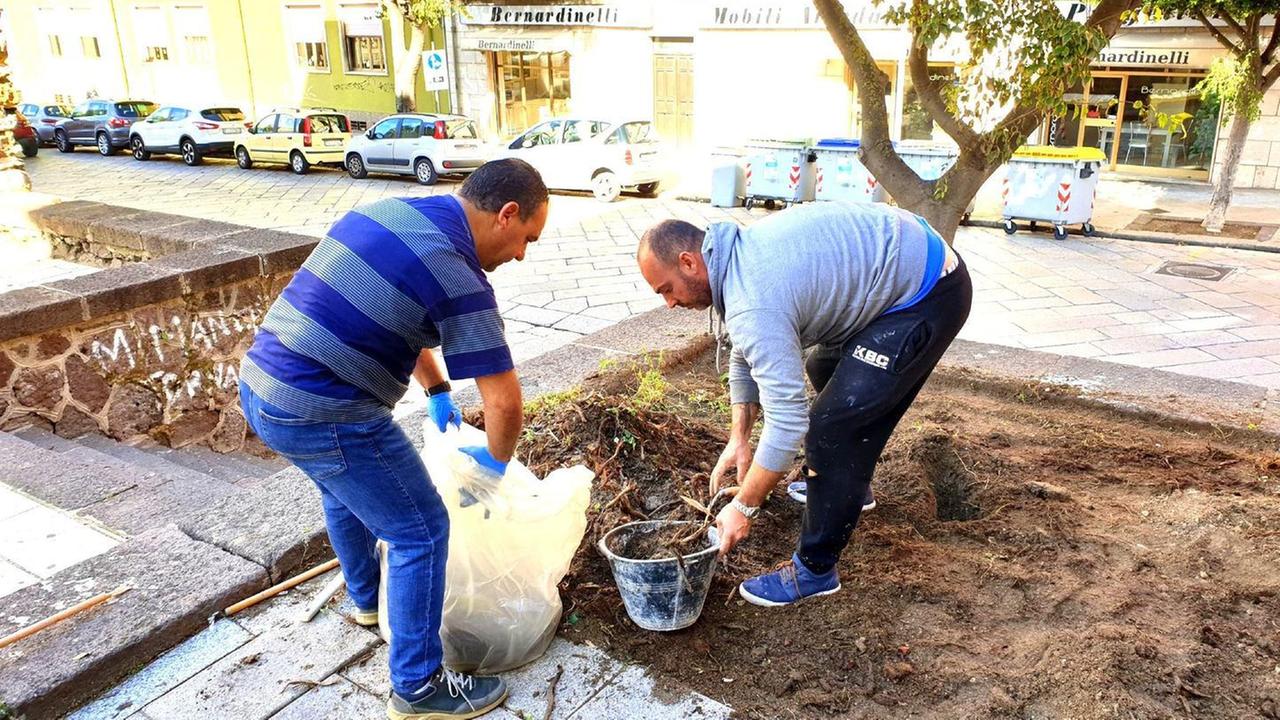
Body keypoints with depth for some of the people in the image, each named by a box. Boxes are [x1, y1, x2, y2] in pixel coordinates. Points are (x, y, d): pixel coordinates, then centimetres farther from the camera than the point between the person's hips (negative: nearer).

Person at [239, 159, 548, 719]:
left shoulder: (395, 211, 9)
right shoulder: (457, 277, -18)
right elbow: (504, 402, -17)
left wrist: (436, 390, 25)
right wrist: (496, 460, 4)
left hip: (261, 381, 10)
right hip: (321, 414, -10)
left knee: (345, 491, 33)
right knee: (422, 532, 5)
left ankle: (367, 598, 57)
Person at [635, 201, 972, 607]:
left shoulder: (753, 304, -28)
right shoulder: (739, 255, 3)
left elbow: (786, 421, -27)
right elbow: (744, 360, 14)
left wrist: (744, 508, -17)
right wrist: (739, 439, 7)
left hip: (928, 297, -11)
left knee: (830, 426, -13)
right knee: (824, 370, 29)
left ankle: (815, 570, 3)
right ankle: (850, 485, 47)